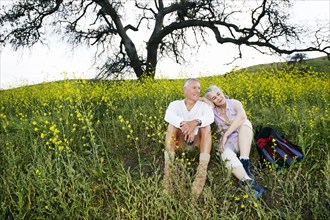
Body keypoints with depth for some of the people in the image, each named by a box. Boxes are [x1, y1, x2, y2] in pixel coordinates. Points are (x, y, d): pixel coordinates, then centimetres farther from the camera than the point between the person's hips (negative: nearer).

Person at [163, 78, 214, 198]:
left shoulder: (204, 106, 1)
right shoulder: (175, 104, 0)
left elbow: (210, 117, -24)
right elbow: (168, 116, -24)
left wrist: (195, 122, -44)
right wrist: (184, 124, -43)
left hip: (198, 142, 0)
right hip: (180, 141, 0)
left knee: (206, 126, -26)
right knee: (172, 125, -26)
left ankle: (202, 171, -42)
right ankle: (168, 168, -39)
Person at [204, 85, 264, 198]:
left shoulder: (235, 103, -4)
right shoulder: (212, 111, 1)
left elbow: (242, 116, -26)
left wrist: (225, 134, -30)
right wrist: (205, 101, -17)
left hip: (243, 140, 0)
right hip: (227, 143, 0)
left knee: (245, 122, -31)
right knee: (227, 155, -36)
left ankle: (245, 164, -37)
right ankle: (248, 182, -56)